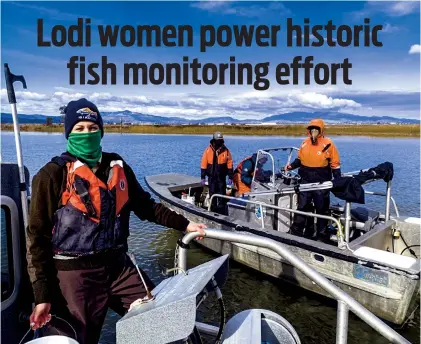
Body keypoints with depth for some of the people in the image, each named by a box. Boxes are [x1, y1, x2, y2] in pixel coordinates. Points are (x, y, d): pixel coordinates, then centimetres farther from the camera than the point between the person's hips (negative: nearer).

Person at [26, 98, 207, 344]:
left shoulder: (117, 166, 5)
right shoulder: (53, 175, -8)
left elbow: (145, 205, 15)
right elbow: (38, 236, -6)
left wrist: (184, 224, 10)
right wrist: (43, 295, -8)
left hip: (118, 265, 5)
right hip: (75, 273, -4)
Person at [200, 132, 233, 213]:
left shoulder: (226, 151, -4)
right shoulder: (208, 150, -5)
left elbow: (229, 164, 0)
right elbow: (203, 164, -1)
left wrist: (230, 177, -2)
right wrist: (203, 177, -3)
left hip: (222, 177, -1)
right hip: (211, 177, 1)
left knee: (221, 195, 3)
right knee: (212, 195, 10)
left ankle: (221, 212, 12)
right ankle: (213, 212, 22)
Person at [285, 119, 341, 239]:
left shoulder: (328, 144, -8)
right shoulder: (305, 143, 3)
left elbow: (335, 165, -5)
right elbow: (300, 159, 14)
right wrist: (292, 166, -3)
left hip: (322, 184, -3)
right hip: (305, 181, 3)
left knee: (322, 209, 10)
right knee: (302, 207, 8)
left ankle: (321, 234, 25)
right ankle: (296, 232, 17)